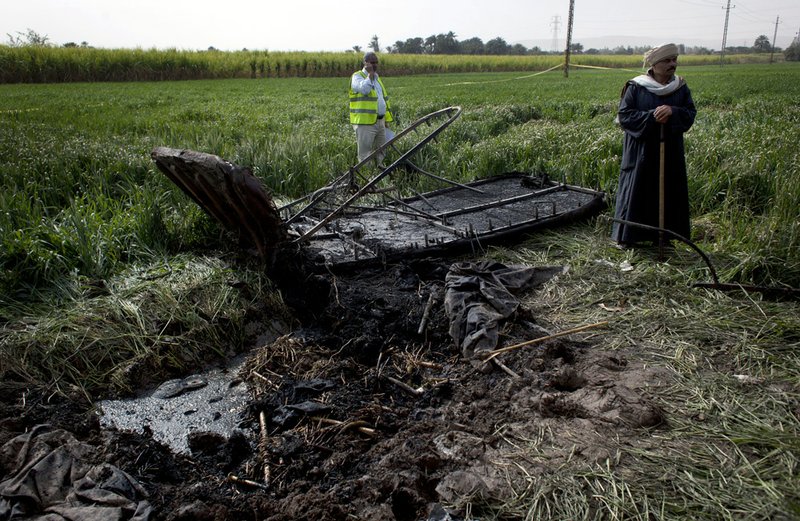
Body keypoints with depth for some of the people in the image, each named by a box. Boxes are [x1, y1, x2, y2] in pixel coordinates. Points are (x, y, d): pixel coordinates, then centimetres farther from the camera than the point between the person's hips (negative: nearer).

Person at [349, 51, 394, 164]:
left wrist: (386, 121, 22)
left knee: (379, 153, 12)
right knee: (365, 154, -6)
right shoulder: (357, 76, -4)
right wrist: (370, 73, -15)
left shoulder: (377, 77, 20)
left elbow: (384, 99, 25)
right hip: (366, 122, -8)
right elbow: (364, 89, -26)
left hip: (380, 121, 8)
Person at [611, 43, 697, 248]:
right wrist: (652, 116, -20)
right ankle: (626, 236, 10)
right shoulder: (635, 87, -6)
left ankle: (664, 236, 20)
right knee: (636, 192, 1)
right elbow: (623, 115, -10)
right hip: (642, 151, -4)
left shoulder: (681, 87, 5)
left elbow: (690, 114, 1)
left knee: (668, 193, 8)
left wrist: (672, 112, -19)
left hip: (670, 152, 4)